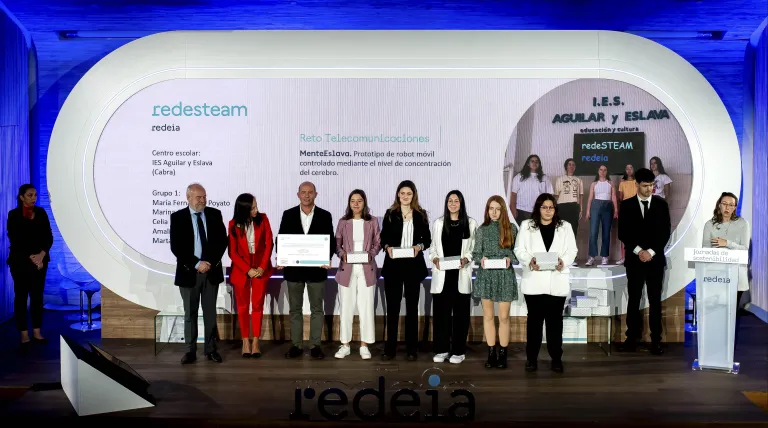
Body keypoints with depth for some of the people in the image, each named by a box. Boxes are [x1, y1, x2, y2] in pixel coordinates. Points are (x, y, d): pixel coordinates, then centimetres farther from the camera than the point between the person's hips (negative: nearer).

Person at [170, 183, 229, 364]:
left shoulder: (215, 214, 3)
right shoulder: (178, 217, -3)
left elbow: (222, 241, 2)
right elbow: (176, 247, -8)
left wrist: (211, 262, -10)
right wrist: (196, 264, -15)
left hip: (212, 270, 2)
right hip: (189, 272, -2)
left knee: (210, 312, 8)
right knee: (190, 313, 6)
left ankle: (211, 349, 16)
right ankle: (190, 351, 13)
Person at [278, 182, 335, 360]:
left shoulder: (325, 216, 1)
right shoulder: (288, 214, 4)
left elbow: (331, 241, 1)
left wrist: (328, 259, -17)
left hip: (316, 268, -1)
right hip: (293, 268, 1)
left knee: (316, 309, 6)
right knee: (295, 309, 8)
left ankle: (315, 345, 14)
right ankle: (296, 345, 17)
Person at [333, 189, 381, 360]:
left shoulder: (372, 221, 3)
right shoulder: (343, 222, 4)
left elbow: (378, 243, 5)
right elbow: (336, 244, 5)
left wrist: (371, 254, -13)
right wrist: (343, 254, -14)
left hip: (367, 269, 0)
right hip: (347, 269, 0)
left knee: (366, 307, 1)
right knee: (346, 307, 4)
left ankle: (364, 346, 10)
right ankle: (345, 345, 13)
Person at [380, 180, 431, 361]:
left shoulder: (421, 214, 6)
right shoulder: (390, 214, 5)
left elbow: (427, 239, 6)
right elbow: (383, 238, 4)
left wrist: (419, 246, -13)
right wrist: (387, 247, -15)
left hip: (413, 265, 1)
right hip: (393, 265, 0)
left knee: (412, 306, 8)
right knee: (392, 306, 2)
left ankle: (412, 348, 15)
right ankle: (390, 348, 9)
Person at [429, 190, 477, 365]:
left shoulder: (471, 223, 5)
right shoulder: (438, 223, 10)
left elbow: (475, 248, 3)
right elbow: (433, 247, 11)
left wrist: (466, 259, -13)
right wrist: (435, 259, -8)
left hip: (461, 274, -1)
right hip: (442, 274, 1)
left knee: (461, 313, 3)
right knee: (441, 312, 2)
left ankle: (458, 351, 11)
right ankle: (441, 350, 11)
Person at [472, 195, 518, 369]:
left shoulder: (511, 228, 2)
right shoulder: (481, 230, 5)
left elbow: (517, 251, 5)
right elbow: (475, 253, 6)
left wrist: (510, 259, -15)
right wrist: (481, 259, -15)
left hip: (505, 276, -1)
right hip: (486, 276, 1)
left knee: (504, 317, 1)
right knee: (488, 316, 6)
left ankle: (502, 354, 11)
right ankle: (491, 353, 15)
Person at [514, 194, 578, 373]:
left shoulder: (565, 226, 10)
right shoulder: (526, 225, 7)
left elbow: (572, 250, 4)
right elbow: (519, 249, 1)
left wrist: (563, 262, -16)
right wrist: (529, 261, -18)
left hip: (557, 281, 1)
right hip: (534, 281, -1)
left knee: (555, 320, 6)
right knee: (534, 319, 5)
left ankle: (556, 358, 14)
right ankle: (531, 357, 14)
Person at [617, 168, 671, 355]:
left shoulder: (661, 204, 4)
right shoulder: (626, 205, 3)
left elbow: (666, 231, 0)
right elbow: (623, 232, -1)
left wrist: (651, 251, -9)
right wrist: (638, 250, -11)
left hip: (656, 259, 0)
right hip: (634, 258, 0)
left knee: (655, 300, 2)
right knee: (633, 299, 4)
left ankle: (656, 340, 7)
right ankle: (632, 337, 9)